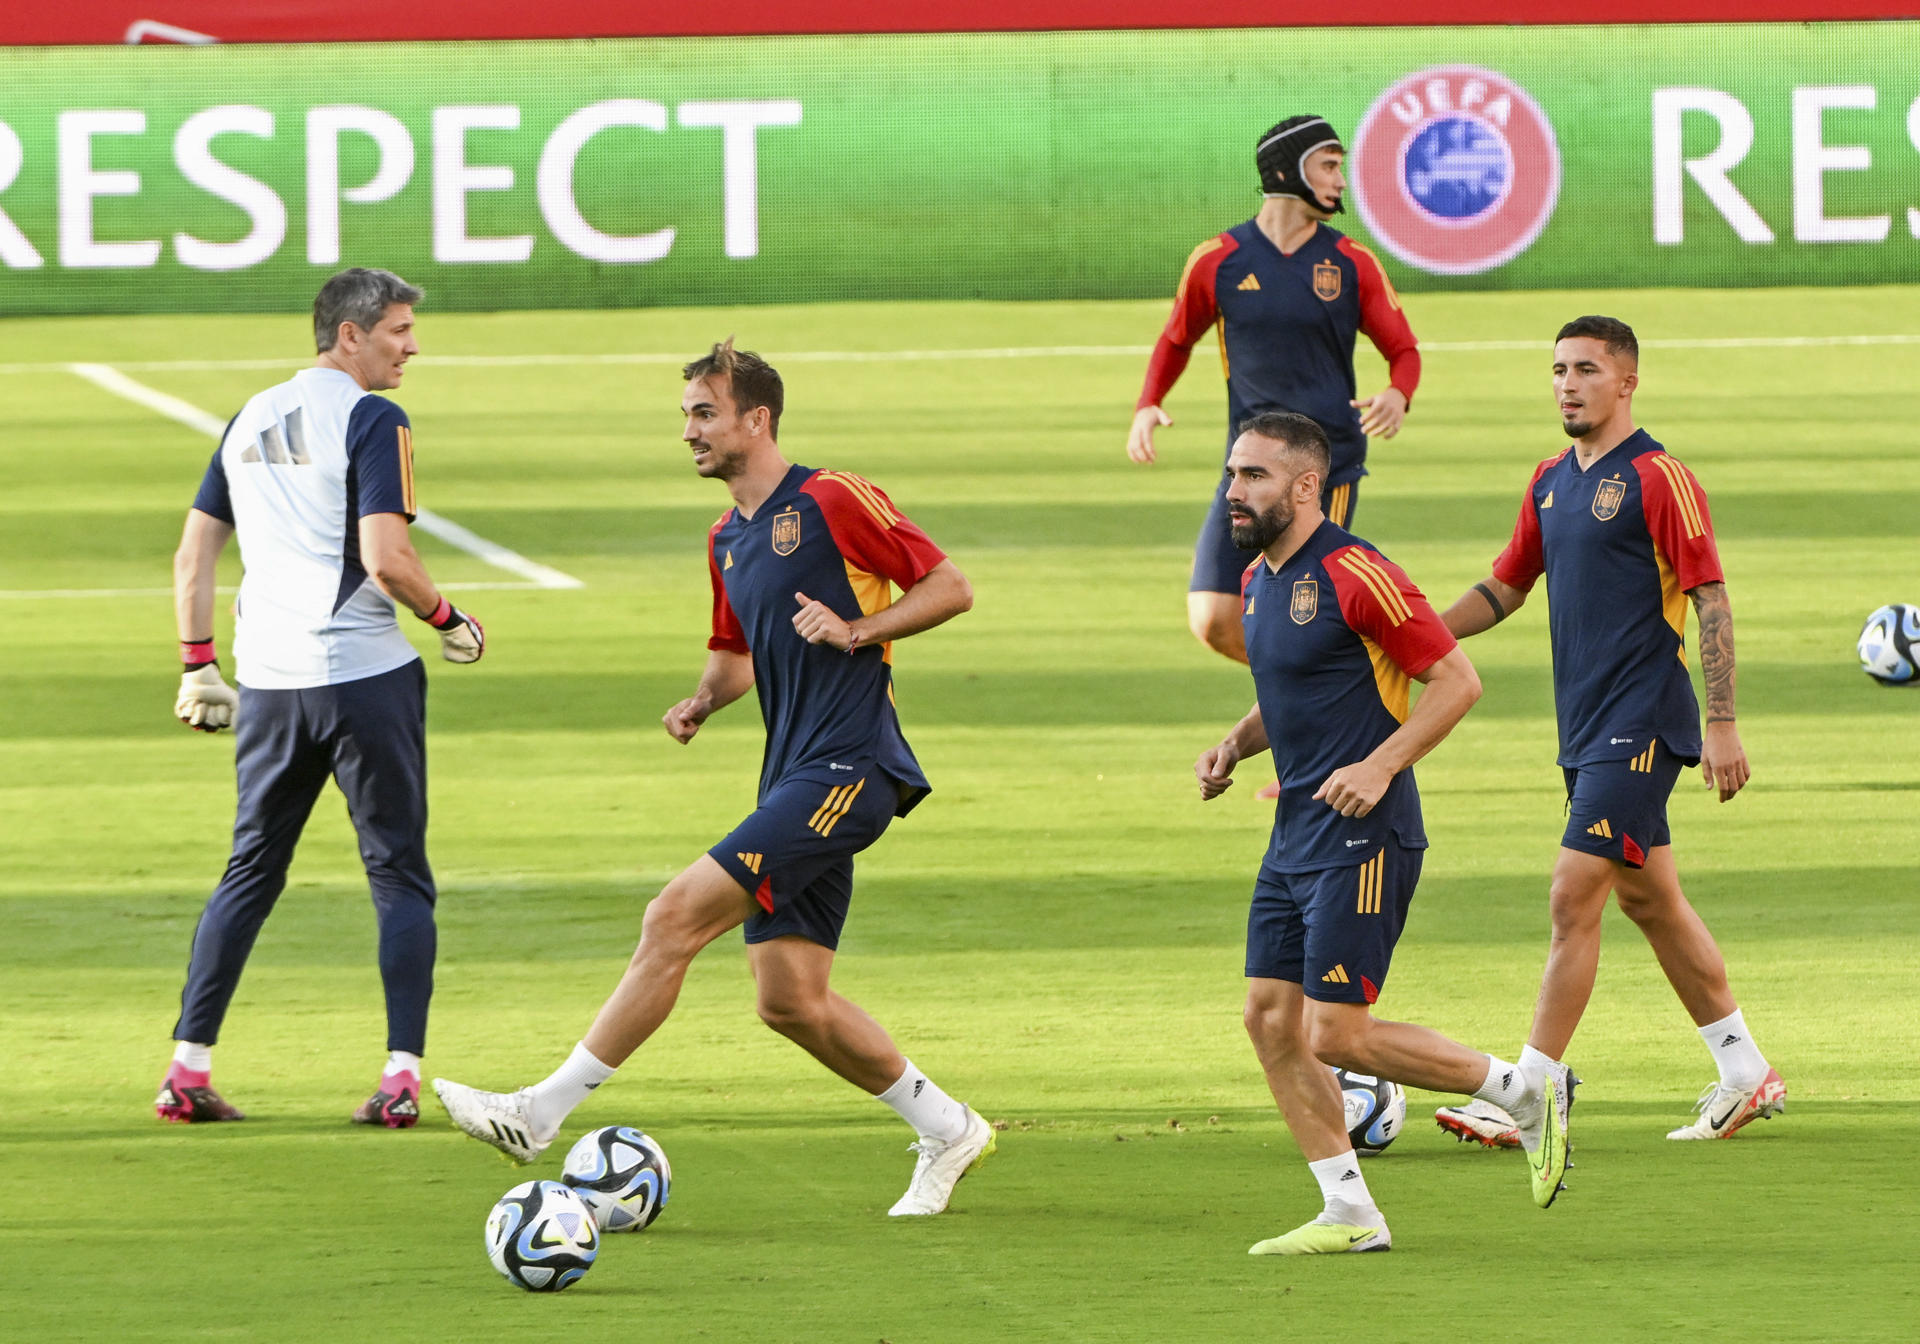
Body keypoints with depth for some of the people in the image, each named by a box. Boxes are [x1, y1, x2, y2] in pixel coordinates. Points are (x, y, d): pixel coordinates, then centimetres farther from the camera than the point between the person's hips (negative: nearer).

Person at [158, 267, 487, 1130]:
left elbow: (193, 554, 15)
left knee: (251, 873, 14)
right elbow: (384, 558, -18)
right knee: (399, 877, 2)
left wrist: (197, 666, 19)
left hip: (268, 683, 6)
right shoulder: (372, 421, -9)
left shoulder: (252, 419, 14)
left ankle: (188, 1066, 7)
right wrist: (448, 617, -2)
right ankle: (401, 1074, -6)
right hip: (365, 672, -6)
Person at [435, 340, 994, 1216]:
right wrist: (703, 700, 11)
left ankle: (543, 1111, -16)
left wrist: (857, 630, -17)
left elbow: (951, 587, -5)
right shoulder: (727, 541, 19)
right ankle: (946, 1130, 20)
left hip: (847, 768, -9)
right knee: (790, 1002, 4)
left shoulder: (832, 502, -6)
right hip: (793, 775, 9)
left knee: (677, 918, -16)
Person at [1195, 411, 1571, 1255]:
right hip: (1295, 836, 9)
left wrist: (1381, 765, -22)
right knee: (1271, 1019, 4)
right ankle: (1348, 1215, 11)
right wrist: (1232, 747, 10)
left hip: (1361, 838, -9)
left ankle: (1527, 1091, 6)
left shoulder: (1354, 575, -15)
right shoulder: (1258, 582, 12)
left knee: (1335, 1035, -10)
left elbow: (1457, 679, -14)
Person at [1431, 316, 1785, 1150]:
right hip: (1585, 727, 9)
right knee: (1649, 901, 13)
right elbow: (1505, 588, 22)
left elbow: (1710, 598, -12)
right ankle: (1745, 1075, 23)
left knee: (1574, 899, -12)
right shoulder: (1552, 480, 13)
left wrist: (1722, 722, -16)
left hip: (1640, 724, -9)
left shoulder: (1658, 479, -10)